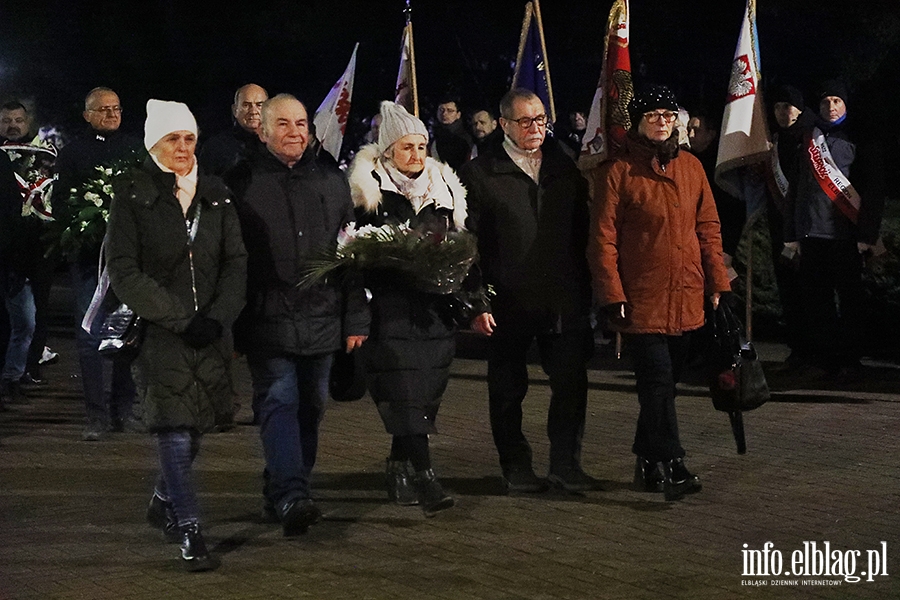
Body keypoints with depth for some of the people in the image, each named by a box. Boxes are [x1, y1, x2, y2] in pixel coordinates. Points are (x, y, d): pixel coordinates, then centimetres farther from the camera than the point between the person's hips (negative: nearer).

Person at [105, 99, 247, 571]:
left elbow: (236, 263, 8)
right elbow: (124, 271, -8)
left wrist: (218, 318, -7)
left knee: (195, 424, 10)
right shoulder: (132, 195, -1)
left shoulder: (215, 196, 11)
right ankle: (189, 533, -6)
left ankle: (163, 502, 34)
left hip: (210, 333, 4)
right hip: (157, 333, -4)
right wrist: (179, 319, -13)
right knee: (174, 427, -10)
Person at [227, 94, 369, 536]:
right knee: (279, 403, -13)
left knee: (310, 409, 10)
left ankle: (281, 492, 24)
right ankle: (291, 497, -20)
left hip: (321, 322, 4)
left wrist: (356, 318, 8)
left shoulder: (332, 181, 12)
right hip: (267, 321, -4)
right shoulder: (241, 184, 1)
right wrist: (231, 326, -6)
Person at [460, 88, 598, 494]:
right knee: (508, 389, 8)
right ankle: (516, 468, 22)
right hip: (507, 304, -3)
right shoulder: (479, 174, -1)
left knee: (571, 383, 2)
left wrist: (584, 292, 6)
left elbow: (582, 235, 12)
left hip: (564, 303, 3)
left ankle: (565, 465, 15)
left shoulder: (565, 169, 10)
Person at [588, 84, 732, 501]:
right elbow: (602, 239, -7)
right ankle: (673, 466, -5)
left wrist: (717, 283, 6)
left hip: (687, 301, 5)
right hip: (642, 302, -5)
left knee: (665, 382, 12)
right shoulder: (617, 171, -5)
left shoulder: (691, 167, 10)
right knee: (658, 382, -8)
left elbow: (708, 227, 12)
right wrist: (612, 295, -11)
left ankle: (646, 462, 25)